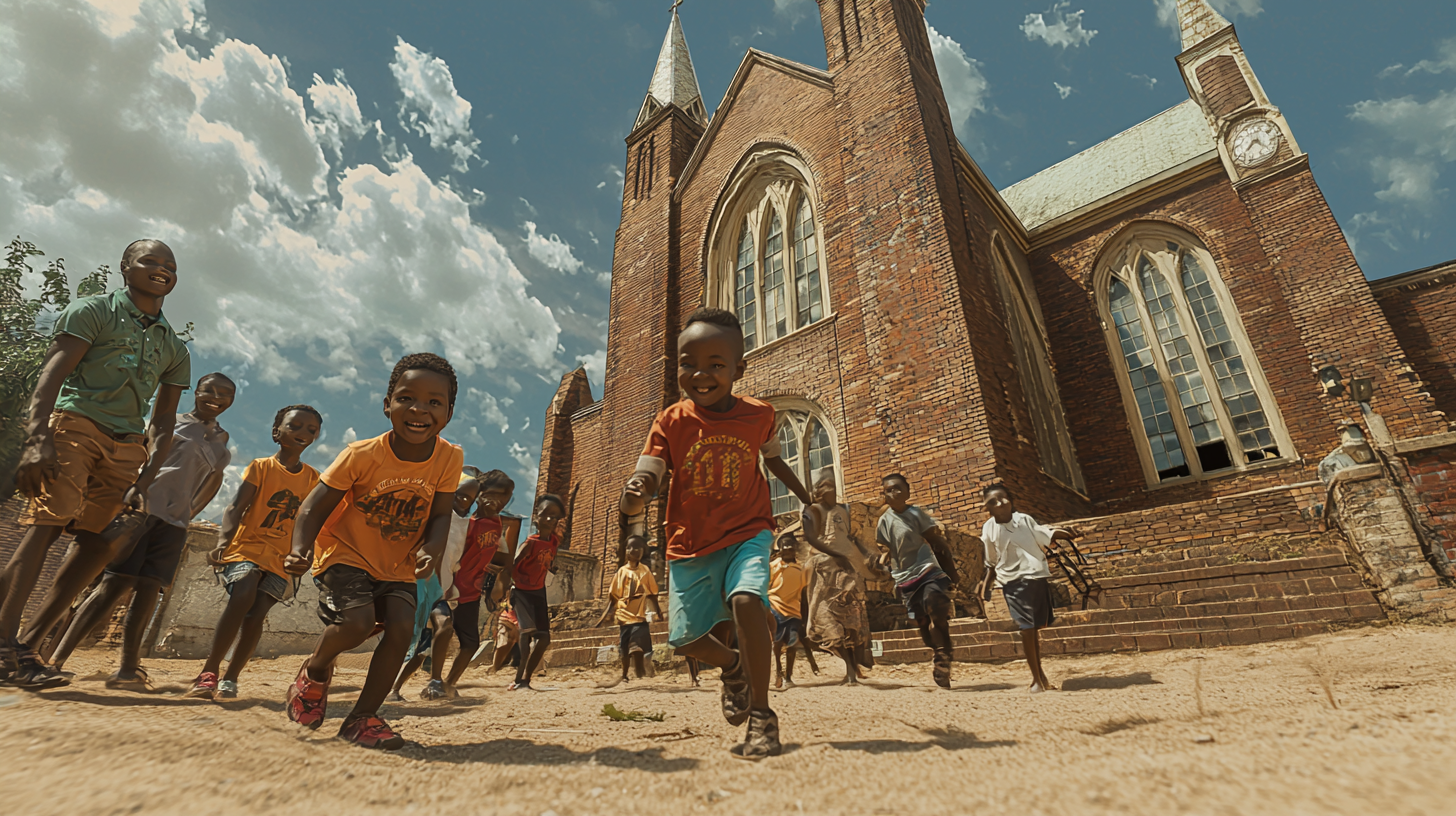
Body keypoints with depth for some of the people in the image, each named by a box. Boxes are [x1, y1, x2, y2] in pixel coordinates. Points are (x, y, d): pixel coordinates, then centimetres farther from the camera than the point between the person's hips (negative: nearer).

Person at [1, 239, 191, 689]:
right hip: (75, 422, -4)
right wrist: (36, 438, -23)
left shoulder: (174, 349, 20)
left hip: (127, 446, 5)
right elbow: (52, 372, -8)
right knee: (47, 524, -17)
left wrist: (144, 479, 3)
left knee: (103, 543, -4)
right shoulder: (94, 310, 7)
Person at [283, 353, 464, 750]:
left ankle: (363, 717, 8)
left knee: (401, 629, -15)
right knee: (358, 621, -23)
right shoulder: (362, 455, -20)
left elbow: (440, 514, -9)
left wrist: (431, 550, -28)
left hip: (399, 567, 3)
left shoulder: (449, 459, -13)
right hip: (345, 555, -3)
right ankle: (315, 671, 13)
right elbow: (316, 507, -14)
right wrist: (301, 549, -30)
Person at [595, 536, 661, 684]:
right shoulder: (622, 571, 5)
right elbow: (613, 595, 7)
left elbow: (652, 593, 8)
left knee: (637, 645, -13)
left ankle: (640, 675, -5)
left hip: (641, 614, -1)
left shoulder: (645, 570, 6)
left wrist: (656, 611, 3)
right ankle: (624, 675, 25)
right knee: (625, 647, 9)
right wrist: (606, 615, 4)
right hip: (625, 613, 1)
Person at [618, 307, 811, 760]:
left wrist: (807, 497, 12)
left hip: (746, 533, -1)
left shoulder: (759, 415, -6)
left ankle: (762, 718, -11)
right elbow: (646, 477, -20)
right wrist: (634, 498, -43)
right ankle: (734, 665, 42)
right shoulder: (671, 422, -10)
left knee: (746, 599, -29)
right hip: (690, 544, 2)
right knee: (684, 638, 6)